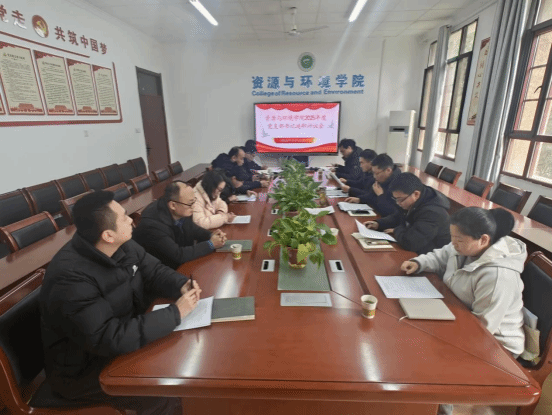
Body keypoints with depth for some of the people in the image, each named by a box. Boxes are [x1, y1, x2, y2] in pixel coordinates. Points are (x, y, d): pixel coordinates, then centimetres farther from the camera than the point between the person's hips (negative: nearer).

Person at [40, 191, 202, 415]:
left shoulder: (121, 245, -8)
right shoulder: (70, 280, -33)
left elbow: (153, 270, 2)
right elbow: (111, 340, -35)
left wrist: (182, 286, -19)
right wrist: (175, 313, -31)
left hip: (124, 333, 7)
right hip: (83, 368, -7)